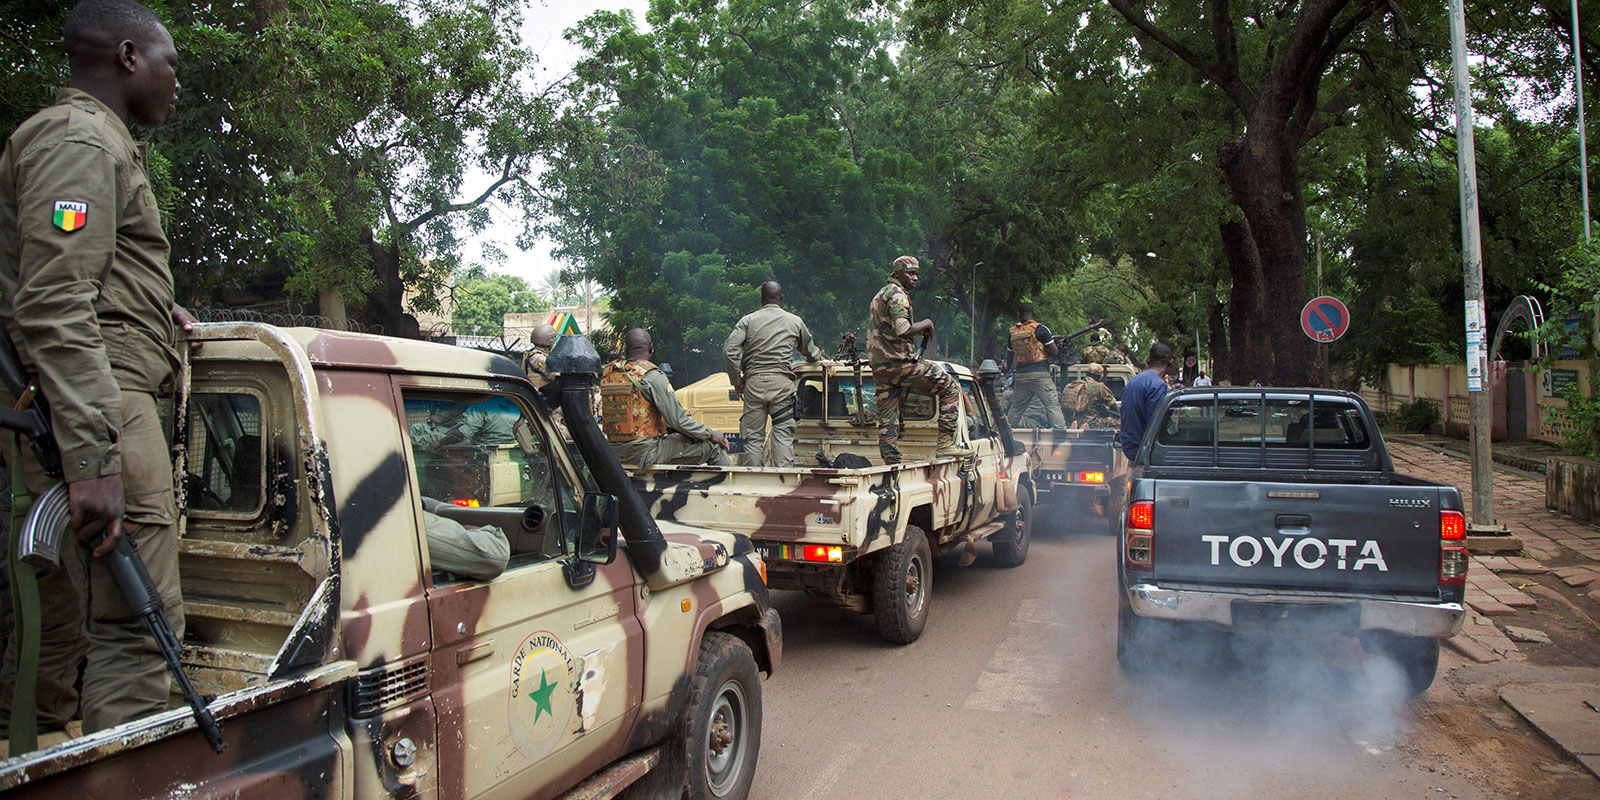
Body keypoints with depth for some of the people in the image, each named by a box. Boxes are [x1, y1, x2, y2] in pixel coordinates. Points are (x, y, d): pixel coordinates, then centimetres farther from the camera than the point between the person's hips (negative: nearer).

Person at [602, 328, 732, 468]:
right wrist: (709, 434, -2)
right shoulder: (652, 376, -16)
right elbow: (677, 420, -17)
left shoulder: (608, 373, 5)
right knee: (712, 446, 1)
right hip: (645, 453, -8)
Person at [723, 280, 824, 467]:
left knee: (753, 436, 4)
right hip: (782, 382, 0)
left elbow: (729, 350, -4)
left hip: (754, 382, 0)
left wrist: (737, 381, 5)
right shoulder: (795, 321, 12)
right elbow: (809, 351, 27)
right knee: (783, 434, 1)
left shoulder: (748, 320, 8)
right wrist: (819, 356, 50)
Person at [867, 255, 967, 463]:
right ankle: (945, 444, -5)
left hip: (878, 366, 9)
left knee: (887, 420, 7)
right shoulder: (897, 294, -8)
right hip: (900, 362, -9)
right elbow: (902, 329, -24)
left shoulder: (878, 296, 24)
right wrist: (926, 325, -7)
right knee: (949, 387, 0)